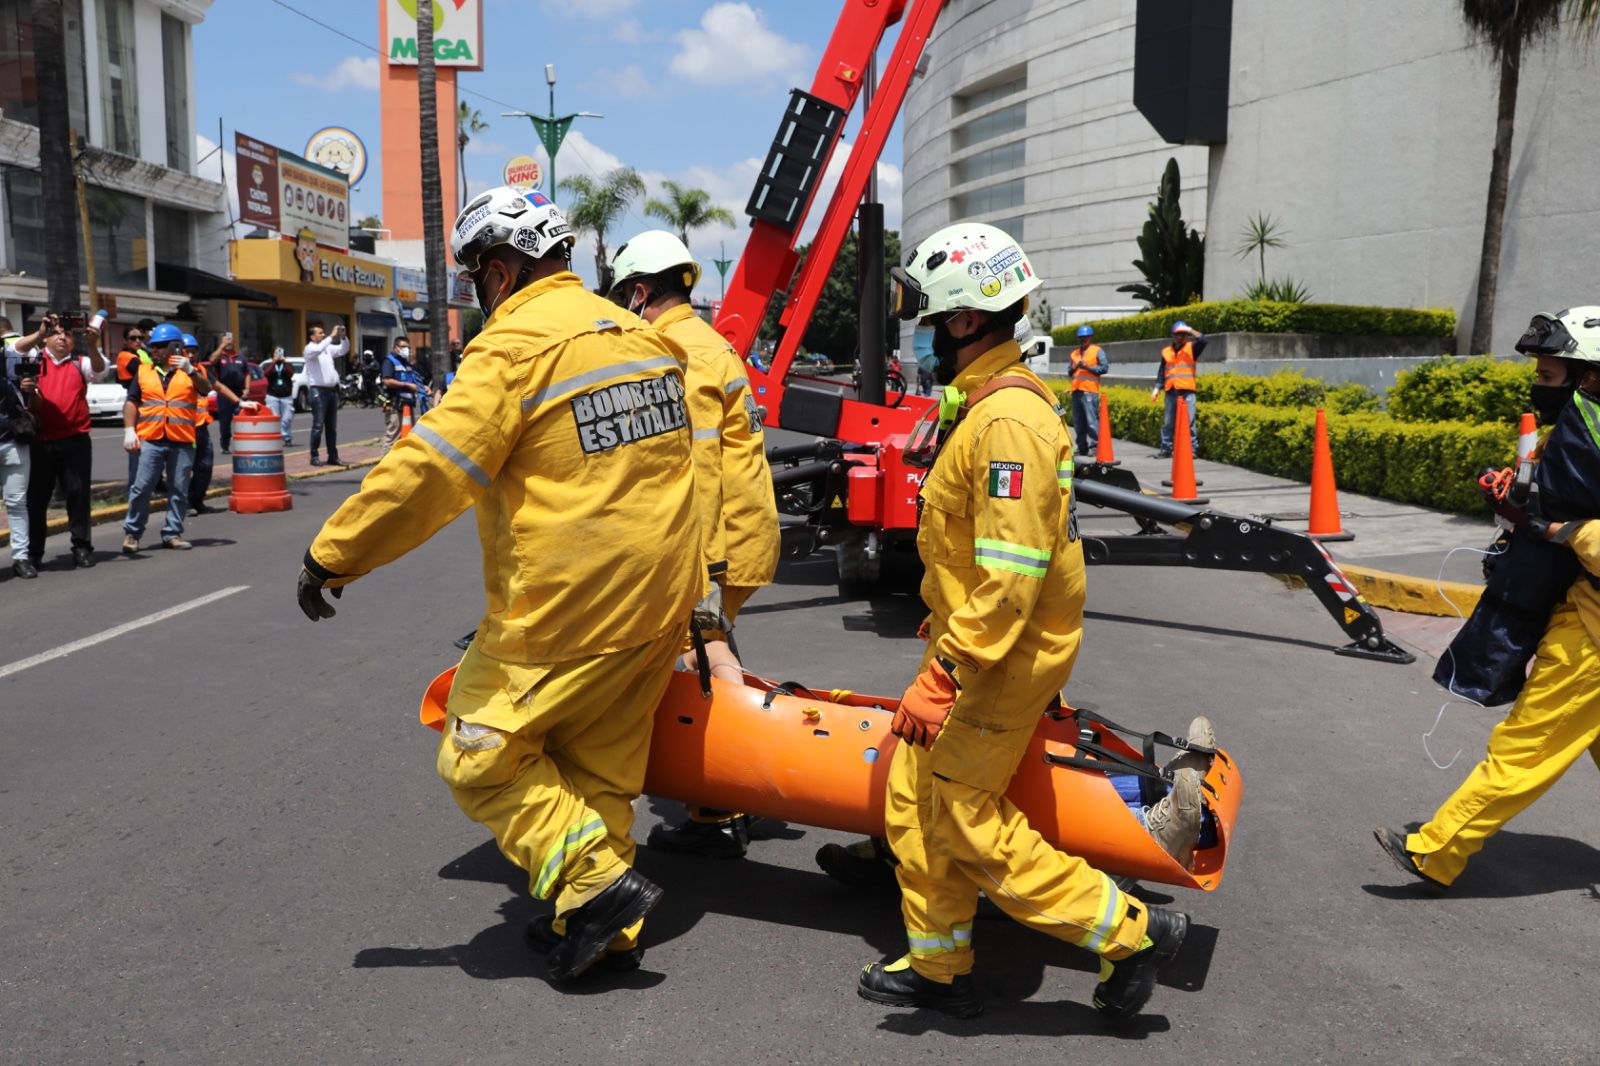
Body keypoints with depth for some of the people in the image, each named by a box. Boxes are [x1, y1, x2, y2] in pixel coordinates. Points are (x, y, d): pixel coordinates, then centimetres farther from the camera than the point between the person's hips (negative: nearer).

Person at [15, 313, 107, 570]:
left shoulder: (80, 364, 7)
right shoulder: (36, 361, 8)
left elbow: (99, 369, -12)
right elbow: (17, 348, -10)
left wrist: (93, 345, -31)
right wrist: (39, 333, -26)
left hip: (75, 440, 0)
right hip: (41, 440, 1)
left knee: (78, 494, 3)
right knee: (36, 496, 6)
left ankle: (82, 547, 10)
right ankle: (33, 551, 14)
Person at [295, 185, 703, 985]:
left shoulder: (513, 344, -14)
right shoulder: (637, 333, 11)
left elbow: (429, 473, -19)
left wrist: (332, 555, -11)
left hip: (562, 610, -8)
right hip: (658, 598, 8)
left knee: (482, 758, 6)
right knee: (600, 766, 18)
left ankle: (598, 884, 0)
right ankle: (607, 931, 26)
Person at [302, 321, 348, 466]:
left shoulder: (328, 348, 17)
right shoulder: (309, 349, -3)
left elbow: (343, 350, 14)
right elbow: (319, 349, -23)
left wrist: (343, 337, -2)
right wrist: (332, 336, -22)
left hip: (332, 390, 7)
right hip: (318, 390, -7)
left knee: (332, 426, 9)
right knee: (318, 425, -8)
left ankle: (333, 456, 13)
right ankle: (314, 456, -3)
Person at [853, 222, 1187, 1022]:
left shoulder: (1008, 421, -23)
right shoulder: (997, 401, 10)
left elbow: (1012, 575, -29)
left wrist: (942, 678, -29)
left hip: (1002, 656, -10)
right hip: (974, 639, 10)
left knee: (964, 820, 0)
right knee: (914, 799, 15)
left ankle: (1129, 932, 13)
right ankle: (938, 967, 31)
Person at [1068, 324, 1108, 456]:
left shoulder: (1097, 351, 5)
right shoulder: (1074, 353, 21)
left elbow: (1105, 367, -5)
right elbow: (1070, 372, 22)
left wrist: (1088, 367, -12)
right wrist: (1074, 368, -1)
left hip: (1090, 391, -6)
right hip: (1076, 391, 6)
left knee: (1091, 420, -12)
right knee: (1078, 422, 7)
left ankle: (1095, 446, -10)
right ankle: (1082, 447, 14)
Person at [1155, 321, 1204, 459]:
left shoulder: (1191, 348, 5)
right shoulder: (1166, 351, 13)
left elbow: (1202, 341, -14)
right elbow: (1161, 372, 14)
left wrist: (1191, 330, -13)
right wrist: (1157, 387, 7)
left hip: (1187, 390, -3)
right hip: (1170, 391, 4)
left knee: (1189, 421, -5)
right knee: (1167, 422, 7)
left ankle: (1193, 449, -1)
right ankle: (1166, 449, 15)